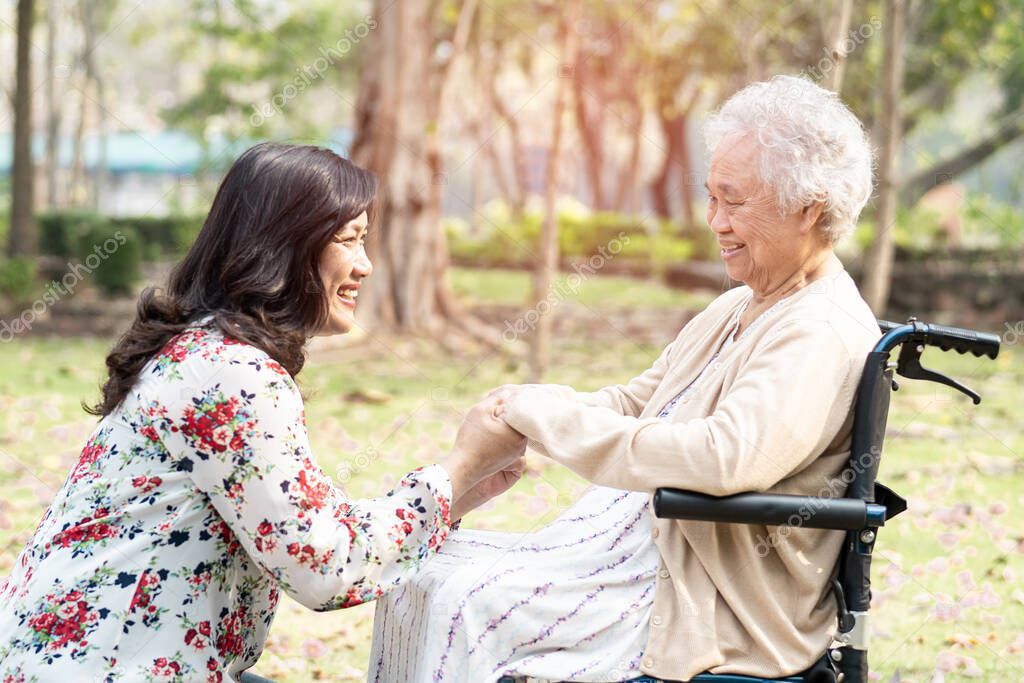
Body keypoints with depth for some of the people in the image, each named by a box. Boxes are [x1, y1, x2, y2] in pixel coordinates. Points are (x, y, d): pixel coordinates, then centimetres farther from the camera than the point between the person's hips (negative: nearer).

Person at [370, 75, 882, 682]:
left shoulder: (824, 333, -18)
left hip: (716, 610, -10)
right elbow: (636, 402, 17)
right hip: (641, 545, 10)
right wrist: (518, 411, -4)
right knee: (425, 567, 4)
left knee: (466, 606, -19)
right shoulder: (739, 309, 15)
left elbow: (725, 457, -34)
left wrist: (548, 415, -26)